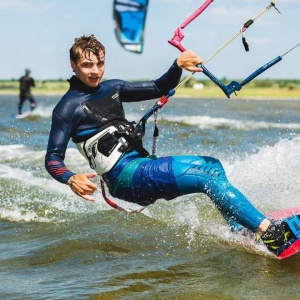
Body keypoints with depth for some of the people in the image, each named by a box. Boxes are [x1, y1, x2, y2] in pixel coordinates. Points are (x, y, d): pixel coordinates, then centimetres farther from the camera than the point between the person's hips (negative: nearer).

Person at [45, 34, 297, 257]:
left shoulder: (111, 88, 16)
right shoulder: (68, 107, -4)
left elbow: (159, 88, 18)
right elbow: (53, 159, -9)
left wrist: (178, 66, -2)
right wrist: (71, 180, -30)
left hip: (142, 164, 9)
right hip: (124, 175, -9)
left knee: (212, 166, 3)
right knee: (208, 179, -19)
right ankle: (269, 233, -28)